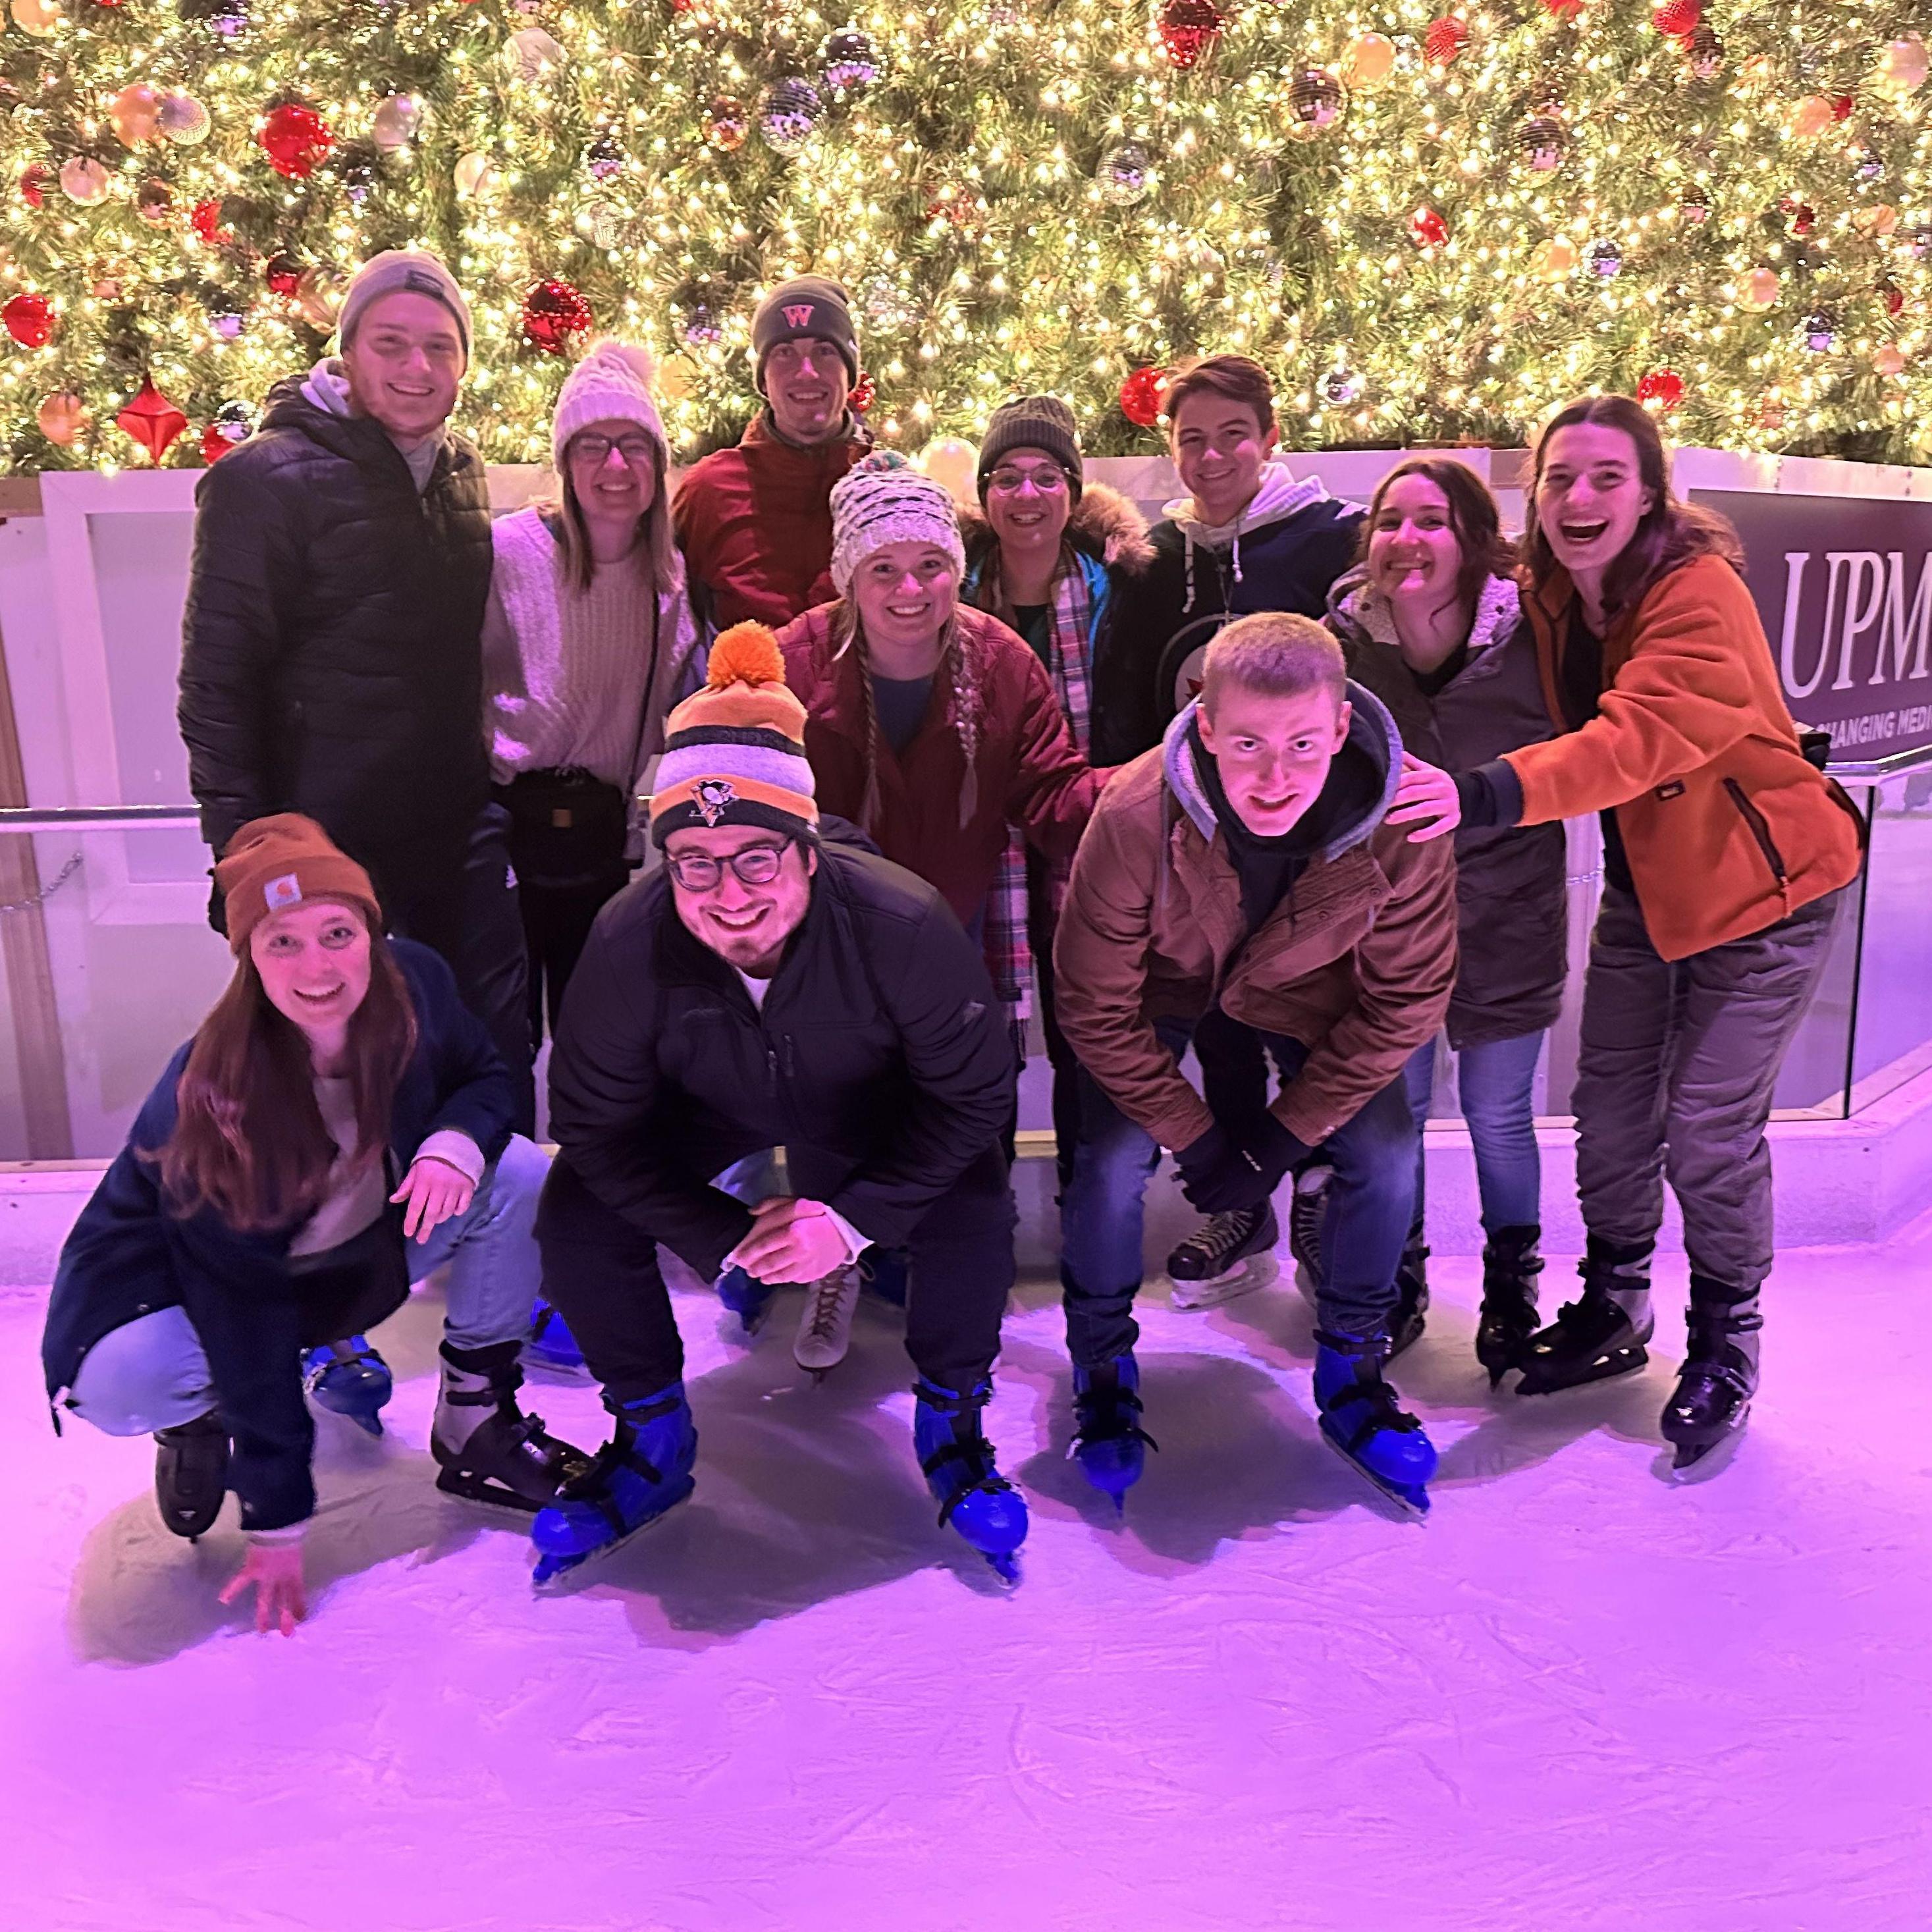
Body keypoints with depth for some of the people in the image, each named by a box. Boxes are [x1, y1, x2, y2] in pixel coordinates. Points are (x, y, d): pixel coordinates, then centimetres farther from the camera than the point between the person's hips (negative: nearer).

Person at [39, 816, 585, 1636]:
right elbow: (243, 1303, -31)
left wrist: (457, 1143, -31)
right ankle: (202, 1423, 6)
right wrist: (276, 1521, -27)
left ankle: (476, 1423, -2)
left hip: (363, 1248, 4)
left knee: (518, 1175, -17)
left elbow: (487, 1079, -3)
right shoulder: (211, 1093, -33)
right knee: (120, 1381, -33)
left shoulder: (415, 985, -23)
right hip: (186, 1282, -3)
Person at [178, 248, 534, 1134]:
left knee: (500, 1049, 13)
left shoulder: (461, 471, 9)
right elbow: (218, 686, -11)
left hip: (460, 831, 6)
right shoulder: (269, 479, -11)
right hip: (336, 844, -6)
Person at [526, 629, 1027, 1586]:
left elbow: (972, 1092, -23)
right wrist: (725, 1238, -26)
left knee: (973, 1217, -26)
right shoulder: (629, 944, -33)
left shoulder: (903, 926, -37)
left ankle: (950, 1427, 5)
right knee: (575, 1215, -17)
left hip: (876, 1110, -1)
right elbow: (595, 1124, -19)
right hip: (706, 1105, 2)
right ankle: (652, 1442, 9)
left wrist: (854, 1217, -30)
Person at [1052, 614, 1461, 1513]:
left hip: (1303, 988, 2)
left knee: (1386, 1157, -13)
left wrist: (1281, 1138, -17)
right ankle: (1103, 1376, 8)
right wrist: (1196, 1142, -19)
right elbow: (1095, 1007, -23)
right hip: (1164, 985, -1)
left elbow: (1405, 1003, -17)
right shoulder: (1136, 815, -36)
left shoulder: (1403, 818, -32)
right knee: (1112, 1162, -19)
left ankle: (1351, 1373, 13)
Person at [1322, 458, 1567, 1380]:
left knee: (1497, 1113, 10)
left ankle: (1511, 1288, 34)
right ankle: (1398, 1285, 34)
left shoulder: (1528, 635, -15)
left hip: (1505, 917, -1)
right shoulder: (1342, 640, -11)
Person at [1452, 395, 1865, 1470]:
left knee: (1709, 1129, -3)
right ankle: (1613, 1313, 29)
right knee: (1610, 1108, 9)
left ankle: (1726, 1348, 20)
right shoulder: (1551, 597, -3)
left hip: (1764, 884, -6)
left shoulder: (1698, 593, -25)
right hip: (1646, 889, 7)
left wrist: (1491, 795, -57)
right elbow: (1567, 726, 4)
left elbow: (1638, 737, -41)